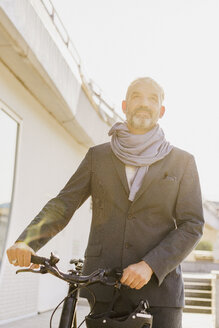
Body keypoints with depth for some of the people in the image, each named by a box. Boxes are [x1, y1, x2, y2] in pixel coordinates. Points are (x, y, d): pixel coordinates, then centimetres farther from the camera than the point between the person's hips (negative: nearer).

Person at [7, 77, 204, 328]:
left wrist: (149, 266, -17)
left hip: (158, 284, -1)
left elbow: (191, 226, -3)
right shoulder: (98, 156, 8)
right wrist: (26, 242, -17)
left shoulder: (182, 162, 4)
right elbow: (62, 205, 2)